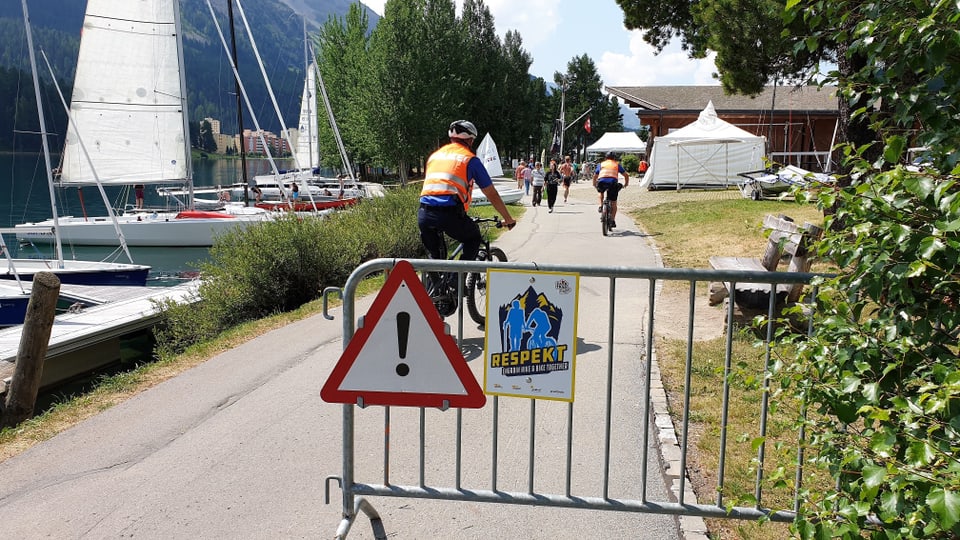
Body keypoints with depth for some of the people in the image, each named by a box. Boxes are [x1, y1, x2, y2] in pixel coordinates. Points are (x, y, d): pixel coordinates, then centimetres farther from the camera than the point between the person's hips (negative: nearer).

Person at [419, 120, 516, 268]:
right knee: (474, 239, 23)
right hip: (450, 213, -4)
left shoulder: (434, 156, 26)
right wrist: (508, 219, 28)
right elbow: (492, 195, 16)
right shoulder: (470, 159, 12)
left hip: (423, 214, 4)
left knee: (436, 257, 27)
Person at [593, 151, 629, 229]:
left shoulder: (601, 164, 26)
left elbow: (595, 176, 28)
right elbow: (626, 175, 24)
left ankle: (601, 206, 17)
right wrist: (626, 184, 39)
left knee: (600, 191, 36)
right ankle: (612, 221, 9)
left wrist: (594, 184, 42)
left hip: (602, 181, 1)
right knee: (613, 203, 13)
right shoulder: (617, 164, 24)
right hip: (613, 182, -1)